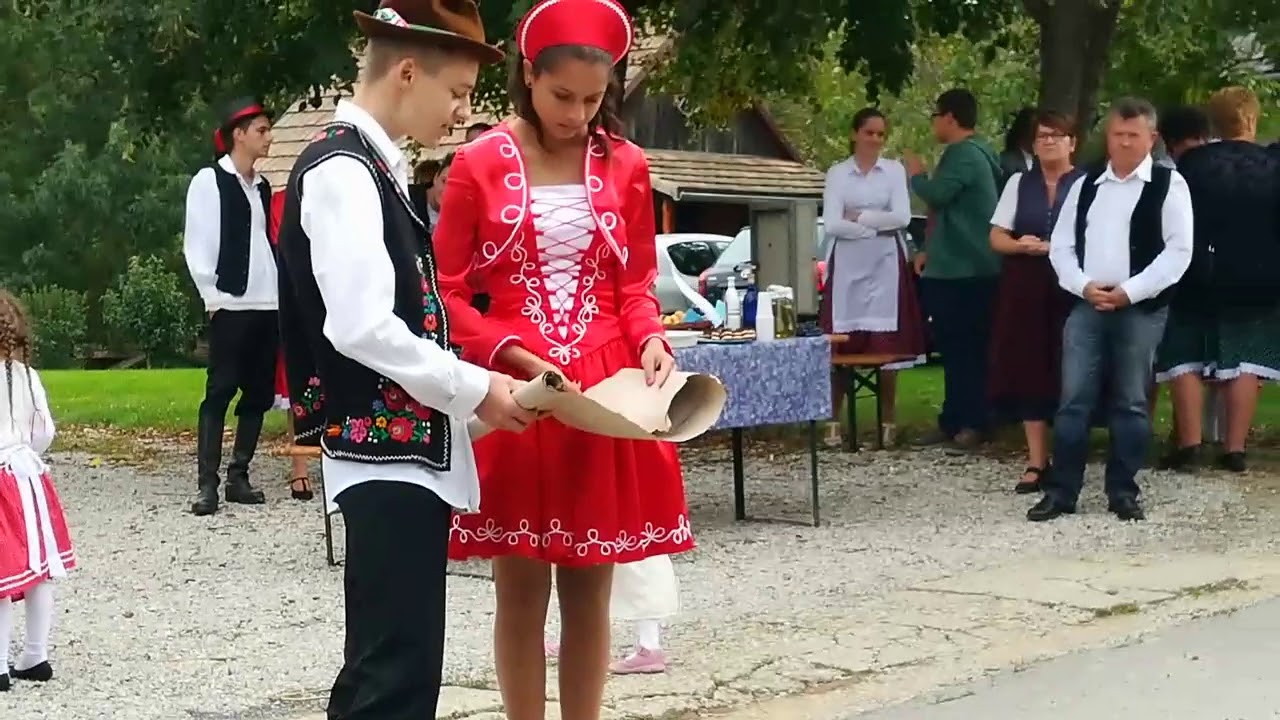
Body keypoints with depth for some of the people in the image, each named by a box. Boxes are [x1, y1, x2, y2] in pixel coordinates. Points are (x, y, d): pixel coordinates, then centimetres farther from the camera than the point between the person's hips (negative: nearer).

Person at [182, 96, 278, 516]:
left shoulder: (262, 186, 16)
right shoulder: (209, 181, -2)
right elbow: (197, 246, -6)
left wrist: (281, 290, 7)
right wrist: (213, 296, -10)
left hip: (267, 305, 6)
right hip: (230, 306, -6)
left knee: (258, 393, 6)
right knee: (220, 391, -7)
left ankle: (238, 476, 14)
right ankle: (207, 483, -5)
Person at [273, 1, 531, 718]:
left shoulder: (372, 167, 16)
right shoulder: (343, 171, -15)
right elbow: (362, 328, -23)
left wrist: (468, 383, 12)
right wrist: (474, 390, -15)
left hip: (408, 452, 10)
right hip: (388, 457, -10)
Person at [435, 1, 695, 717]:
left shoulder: (626, 166, 5)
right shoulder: (480, 164, -4)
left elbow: (637, 283, 12)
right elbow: (449, 293, -2)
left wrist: (651, 341, -9)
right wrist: (509, 354, -17)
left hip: (606, 392, 3)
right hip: (514, 394, -2)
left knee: (590, 587, 7)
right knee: (522, 587, 2)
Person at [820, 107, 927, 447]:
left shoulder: (894, 170, 8)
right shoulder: (837, 173, 7)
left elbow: (901, 217, -4)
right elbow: (832, 224, -4)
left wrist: (859, 217, -5)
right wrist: (876, 226, -7)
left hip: (886, 264, 0)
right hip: (847, 264, 0)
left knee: (888, 344, -2)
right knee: (842, 345, -2)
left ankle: (888, 423, 4)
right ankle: (834, 421, 2)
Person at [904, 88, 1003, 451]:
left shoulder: (965, 155, -15)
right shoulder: (963, 154, 20)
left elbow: (937, 195, -26)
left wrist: (916, 175, -5)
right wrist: (930, 251, 21)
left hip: (966, 270, -11)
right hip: (954, 267, 11)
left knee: (966, 348, -8)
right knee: (954, 347, 11)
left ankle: (973, 423, -6)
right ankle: (953, 421, 15)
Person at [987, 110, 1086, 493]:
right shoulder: (1018, 183, 11)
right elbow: (997, 237, 10)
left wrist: (1053, 247, -18)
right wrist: (1020, 245, -10)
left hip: (1069, 289, -4)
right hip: (1024, 289, 4)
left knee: (1067, 374, -4)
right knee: (1028, 372, 3)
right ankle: (1036, 462, 9)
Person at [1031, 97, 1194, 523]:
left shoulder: (1169, 184, 0)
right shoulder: (1086, 186, 11)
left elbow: (1178, 250, -7)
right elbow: (1061, 245, 11)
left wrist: (1130, 291, -13)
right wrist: (1084, 286, -7)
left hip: (1141, 309, -3)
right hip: (1086, 306, 3)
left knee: (1131, 403, 4)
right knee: (1074, 401, 0)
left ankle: (1122, 492, 13)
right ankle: (1061, 491, 5)